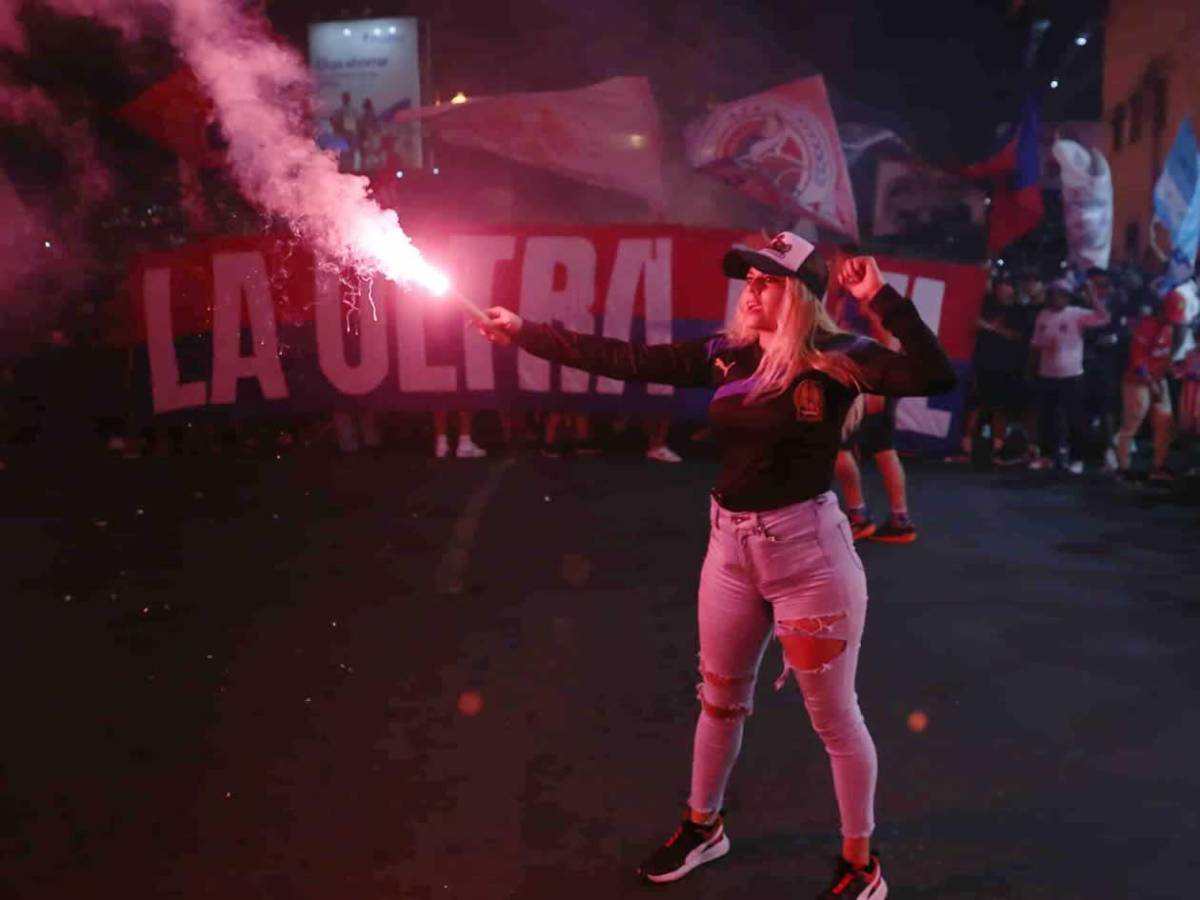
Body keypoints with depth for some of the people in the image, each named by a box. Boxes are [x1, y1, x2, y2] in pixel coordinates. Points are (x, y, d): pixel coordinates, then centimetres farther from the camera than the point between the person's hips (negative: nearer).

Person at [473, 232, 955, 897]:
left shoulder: (837, 360, -13)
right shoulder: (724, 355, 1)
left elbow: (934, 376, -25)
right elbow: (623, 361, 0)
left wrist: (880, 299, -27)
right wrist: (524, 332, 0)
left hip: (808, 550, -5)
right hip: (731, 547, 6)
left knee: (833, 715, 8)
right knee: (720, 697, 21)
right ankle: (703, 826, 44)